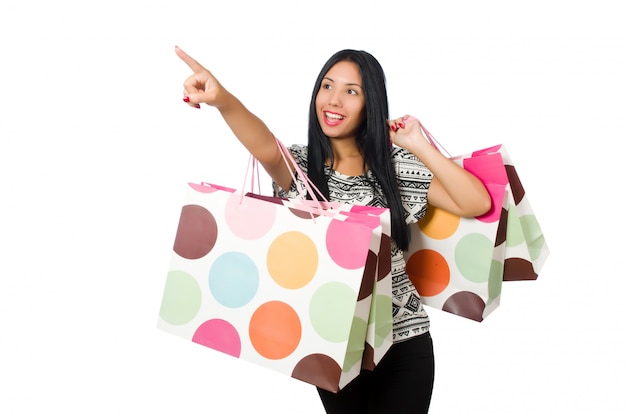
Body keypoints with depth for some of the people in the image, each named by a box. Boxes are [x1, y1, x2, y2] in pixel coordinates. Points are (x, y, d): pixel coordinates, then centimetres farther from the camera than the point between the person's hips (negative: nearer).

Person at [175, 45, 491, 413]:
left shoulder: (398, 166, -4)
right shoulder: (301, 164, -4)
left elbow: (477, 203, -12)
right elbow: (266, 147, -28)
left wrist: (419, 145, -15)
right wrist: (222, 99, -48)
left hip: (401, 344, -1)